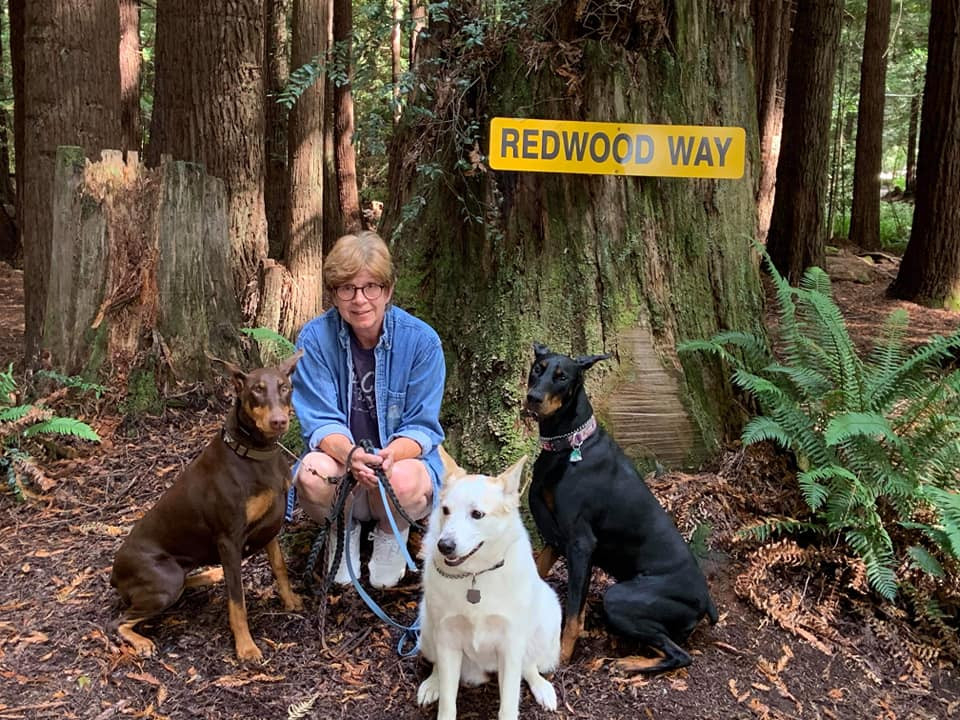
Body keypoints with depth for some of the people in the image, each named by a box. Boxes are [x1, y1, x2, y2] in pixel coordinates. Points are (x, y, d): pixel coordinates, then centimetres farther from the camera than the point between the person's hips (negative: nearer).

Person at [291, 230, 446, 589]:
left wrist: (389, 455, -33)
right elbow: (320, 423, -11)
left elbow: (422, 427, -10)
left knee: (404, 480, -36)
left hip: (403, 459, -1)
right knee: (313, 472, -33)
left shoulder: (421, 340, -12)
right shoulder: (315, 338, -9)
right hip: (341, 459, 1)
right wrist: (349, 454, -34)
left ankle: (392, 533, 4)